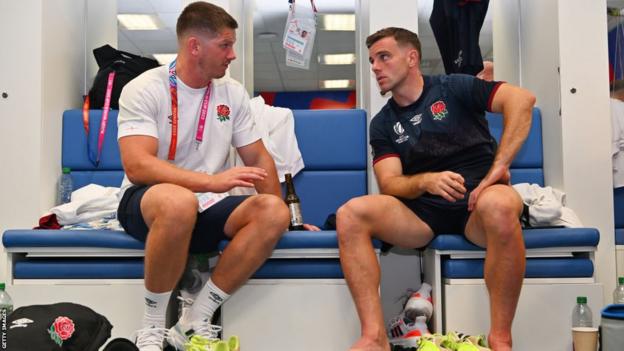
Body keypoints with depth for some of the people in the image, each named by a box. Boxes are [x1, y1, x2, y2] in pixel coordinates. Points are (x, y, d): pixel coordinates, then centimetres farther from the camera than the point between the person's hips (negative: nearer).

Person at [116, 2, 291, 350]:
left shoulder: (233, 93, 5)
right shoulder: (144, 90, -10)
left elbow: (258, 158, 10)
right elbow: (137, 166, -23)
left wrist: (279, 216, -1)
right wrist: (213, 181, -34)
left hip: (207, 207, 5)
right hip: (146, 203, -5)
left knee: (273, 212, -23)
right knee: (180, 201, -40)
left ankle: (195, 323, -16)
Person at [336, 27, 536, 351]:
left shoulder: (452, 88, 4)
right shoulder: (383, 124, 14)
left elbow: (521, 98, -10)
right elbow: (389, 184, 1)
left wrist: (498, 167, -19)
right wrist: (426, 181, -22)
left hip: (477, 201, -3)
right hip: (423, 210, 3)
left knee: (500, 205, -39)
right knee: (350, 214, -21)